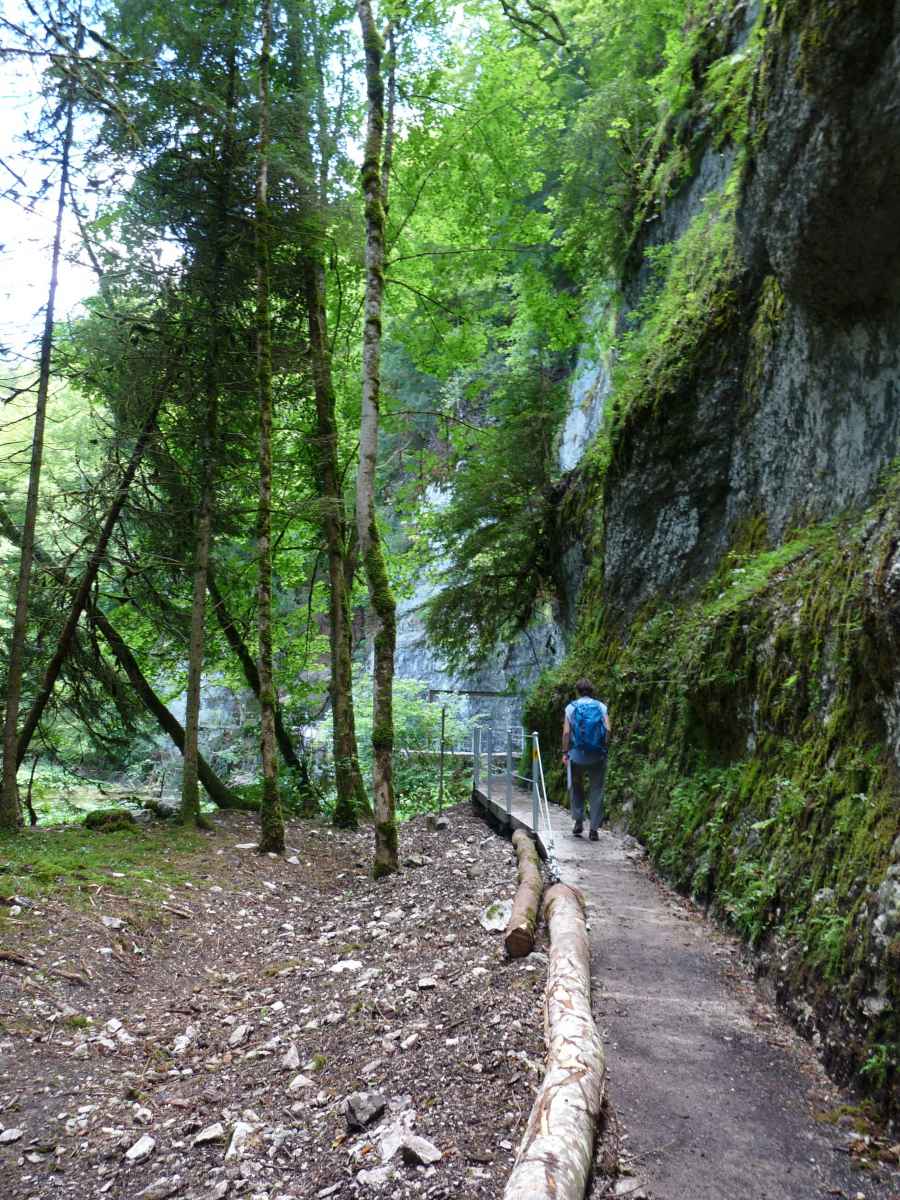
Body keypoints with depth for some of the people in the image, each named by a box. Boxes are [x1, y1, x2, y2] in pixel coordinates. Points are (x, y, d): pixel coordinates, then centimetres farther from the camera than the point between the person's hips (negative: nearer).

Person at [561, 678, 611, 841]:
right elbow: (608, 729, -7)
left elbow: (566, 732, -6)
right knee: (597, 791, 8)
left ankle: (578, 822, 14)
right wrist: (604, 747, 4)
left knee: (576, 789, 18)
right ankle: (594, 828, 7)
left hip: (577, 755, 0)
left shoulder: (571, 707, 2)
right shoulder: (601, 706, 4)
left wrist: (564, 753, 0)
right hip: (598, 756, 1)